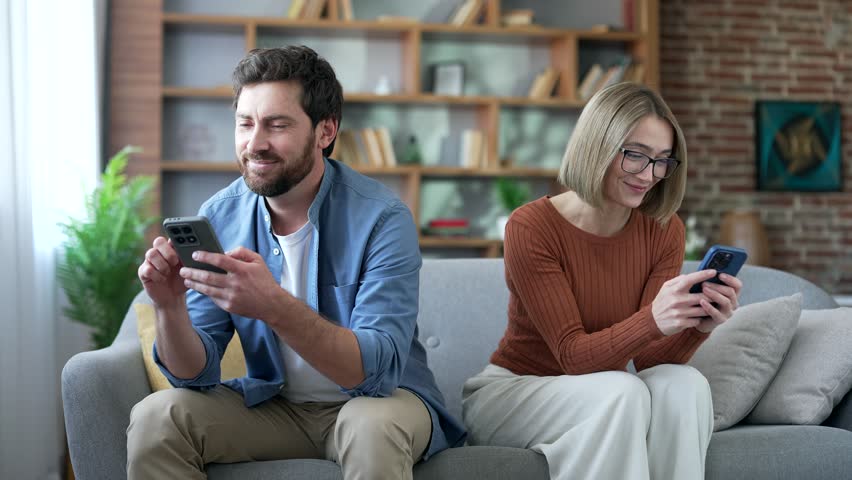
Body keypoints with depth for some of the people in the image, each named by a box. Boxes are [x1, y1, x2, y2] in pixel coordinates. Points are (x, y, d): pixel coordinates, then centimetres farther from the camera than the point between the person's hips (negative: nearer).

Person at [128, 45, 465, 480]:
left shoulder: (381, 218, -19)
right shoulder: (218, 216, -6)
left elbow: (377, 370, -28)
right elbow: (196, 375, -6)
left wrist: (275, 307, -42)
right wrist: (171, 308, -28)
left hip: (380, 399, -3)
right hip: (272, 404, 3)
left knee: (372, 426, -36)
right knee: (153, 419, -19)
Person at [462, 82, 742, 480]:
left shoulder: (664, 231, -5)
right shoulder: (531, 226, -19)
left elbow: (648, 359, -10)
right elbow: (572, 355, -24)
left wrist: (698, 325, -32)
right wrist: (653, 320, -41)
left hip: (602, 396, 4)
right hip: (509, 390, -4)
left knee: (684, 384, -27)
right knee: (621, 392, -33)